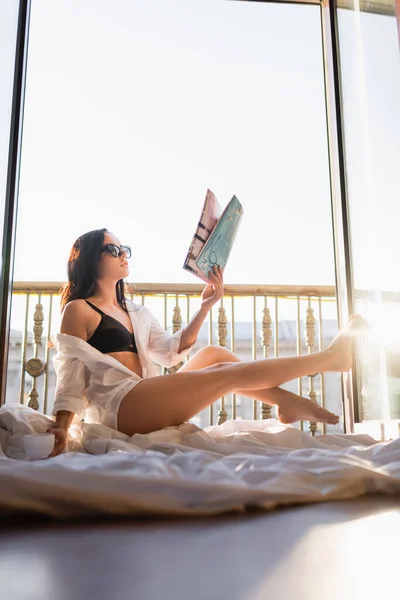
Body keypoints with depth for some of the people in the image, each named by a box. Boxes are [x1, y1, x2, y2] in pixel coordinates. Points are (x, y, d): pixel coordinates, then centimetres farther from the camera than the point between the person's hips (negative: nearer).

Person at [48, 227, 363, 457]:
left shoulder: (135, 311, 21)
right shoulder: (78, 310, 0)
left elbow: (171, 350, 14)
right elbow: (71, 378, -7)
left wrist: (205, 306, 6)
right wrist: (61, 431, -22)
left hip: (146, 405, 7)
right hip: (119, 408, -7)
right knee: (229, 373, -14)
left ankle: (287, 401, -6)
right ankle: (329, 357, -8)